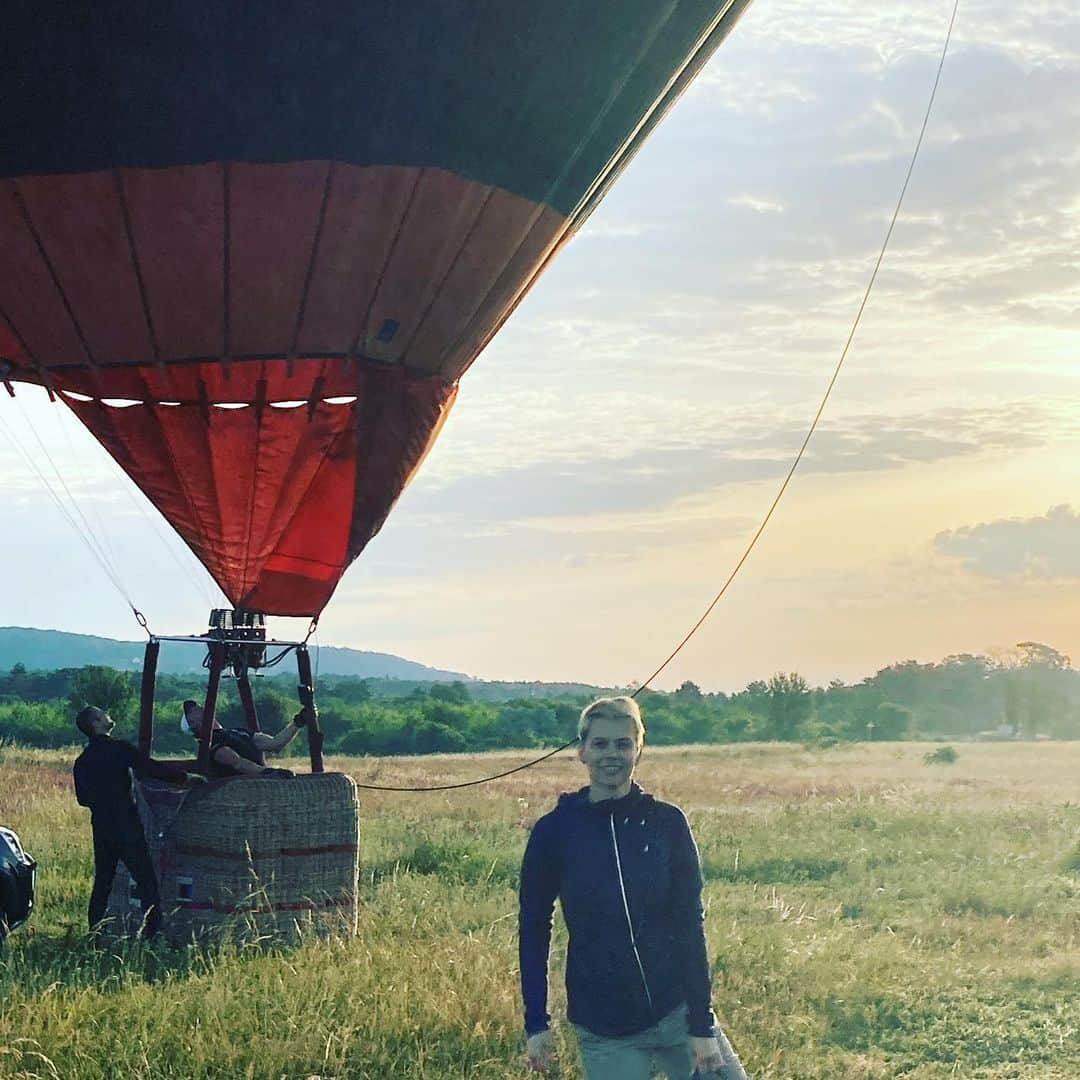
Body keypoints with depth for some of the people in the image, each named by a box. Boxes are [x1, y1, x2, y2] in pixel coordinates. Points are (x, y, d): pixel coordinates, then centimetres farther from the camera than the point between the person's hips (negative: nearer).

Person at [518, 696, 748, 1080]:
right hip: (605, 1031, -1)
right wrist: (536, 1024, 0)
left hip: (677, 1012, 1)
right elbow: (533, 929, 4)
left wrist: (703, 1024, -6)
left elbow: (690, 922, -2)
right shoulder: (555, 830, -2)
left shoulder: (666, 822, -1)